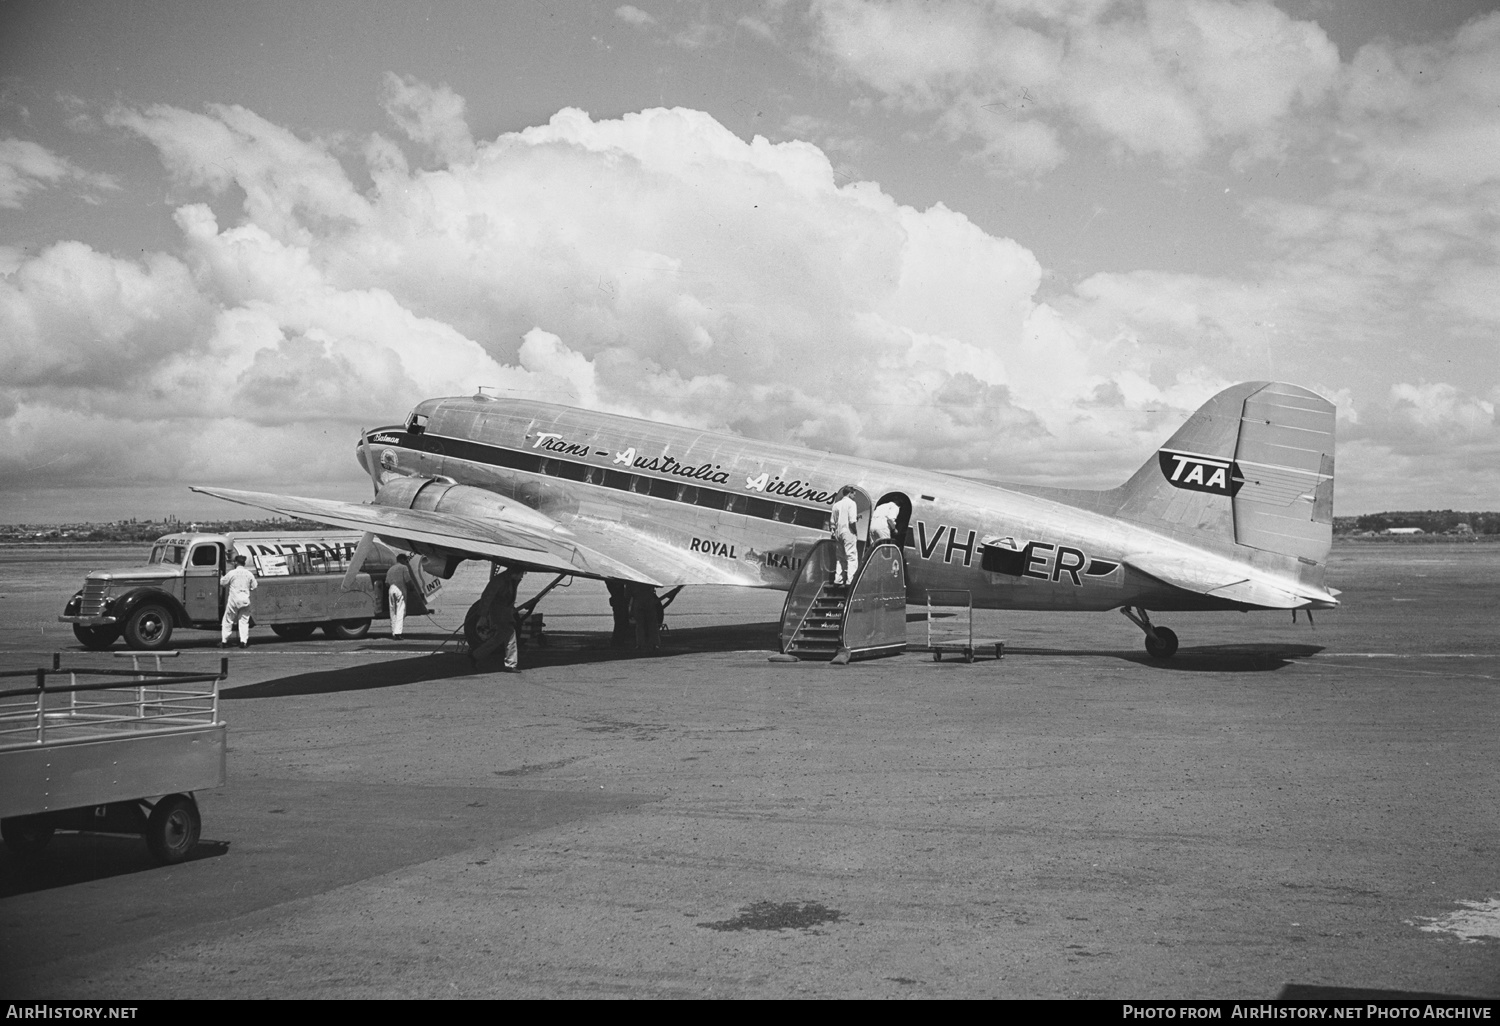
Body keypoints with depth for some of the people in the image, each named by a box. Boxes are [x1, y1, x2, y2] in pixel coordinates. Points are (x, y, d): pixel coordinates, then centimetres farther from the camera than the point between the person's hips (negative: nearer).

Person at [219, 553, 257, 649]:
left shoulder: (232, 573, -6)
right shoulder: (249, 574, 2)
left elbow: (222, 583, 2)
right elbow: (254, 587, 6)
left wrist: (221, 577, 22)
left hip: (233, 599, -2)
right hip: (245, 600, 2)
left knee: (228, 620, 9)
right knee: (244, 621, 7)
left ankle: (224, 641, 11)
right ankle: (243, 641, -2)